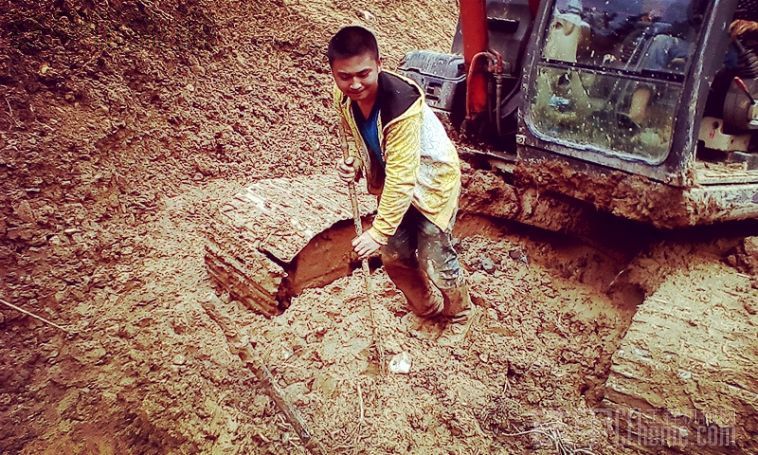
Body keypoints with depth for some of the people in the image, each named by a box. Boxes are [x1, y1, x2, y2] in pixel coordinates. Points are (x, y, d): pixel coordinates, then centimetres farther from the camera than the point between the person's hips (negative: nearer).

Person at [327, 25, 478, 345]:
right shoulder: (343, 96, -15)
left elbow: (402, 178, -34)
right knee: (394, 254, 11)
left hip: (431, 177, -7)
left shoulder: (400, 105, -37)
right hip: (391, 178, 7)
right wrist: (353, 164, -17)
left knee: (433, 256, -2)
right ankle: (428, 307, 38)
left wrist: (378, 233, -30)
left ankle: (461, 313, 28)